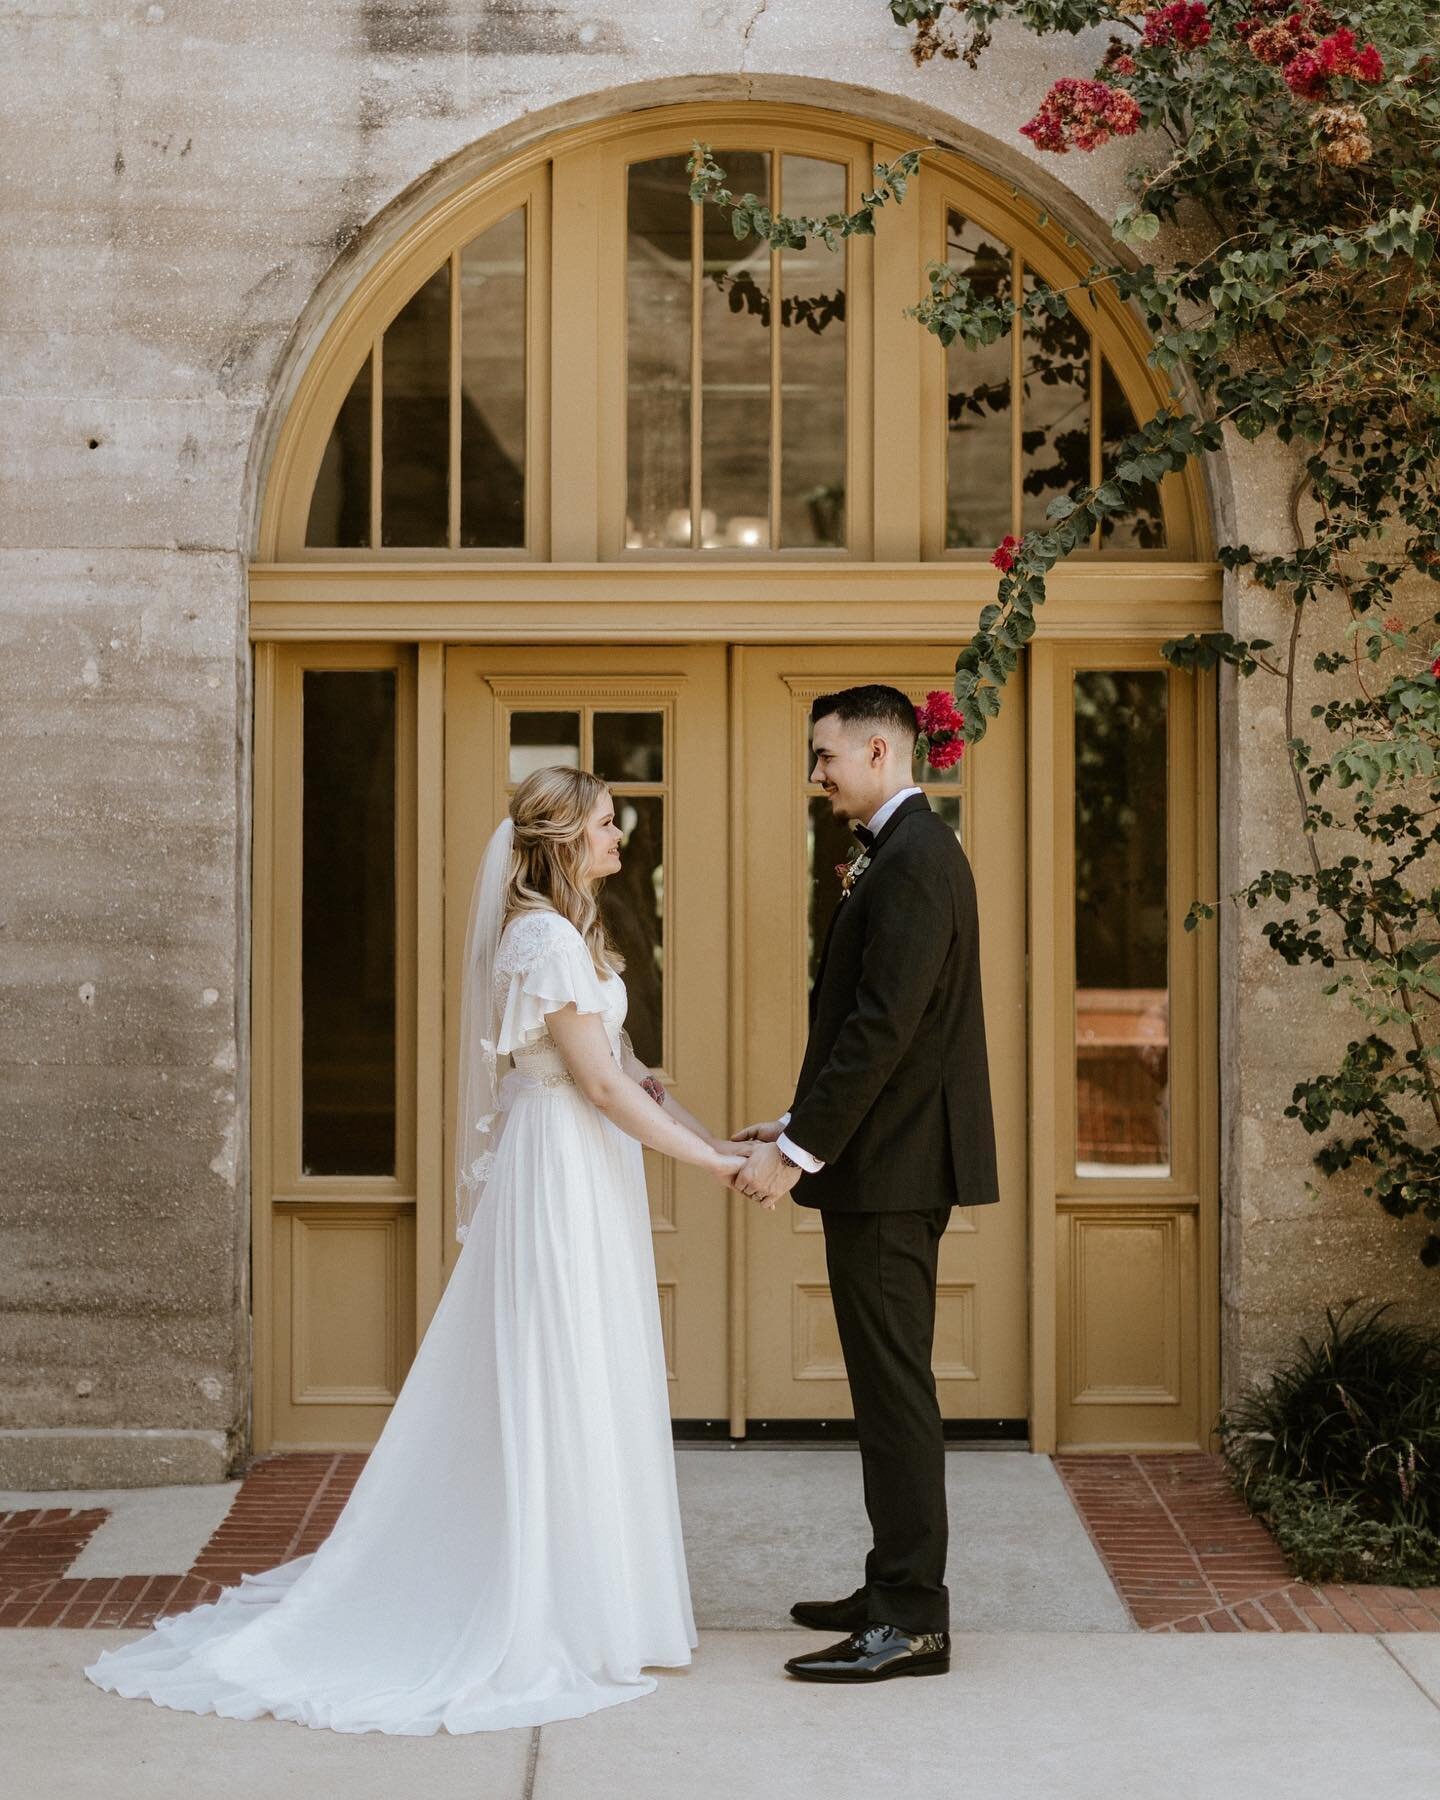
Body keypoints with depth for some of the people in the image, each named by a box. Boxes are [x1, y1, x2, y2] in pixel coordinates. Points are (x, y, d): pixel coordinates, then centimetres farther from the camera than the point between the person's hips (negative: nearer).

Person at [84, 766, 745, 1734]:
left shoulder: (564, 932, 15)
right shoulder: (549, 938, -16)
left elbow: (624, 1065, 14)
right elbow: (601, 1084, -19)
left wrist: (716, 1139, 6)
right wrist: (710, 1161, -15)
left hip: (581, 1178, 10)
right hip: (565, 1175, -10)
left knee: (548, 1392, 14)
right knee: (562, 1394, -4)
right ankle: (563, 1614, 3)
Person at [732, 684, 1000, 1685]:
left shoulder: (913, 859, -16)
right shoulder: (907, 851, 17)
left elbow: (883, 1025, -23)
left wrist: (798, 1151, -21)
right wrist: (802, 1126, 15)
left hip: (891, 1166, -10)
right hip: (891, 1161, 10)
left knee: (894, 1388, -6)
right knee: (889, 1386, 15)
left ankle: (913, 1621, -1)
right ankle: (897, 1591, 24)